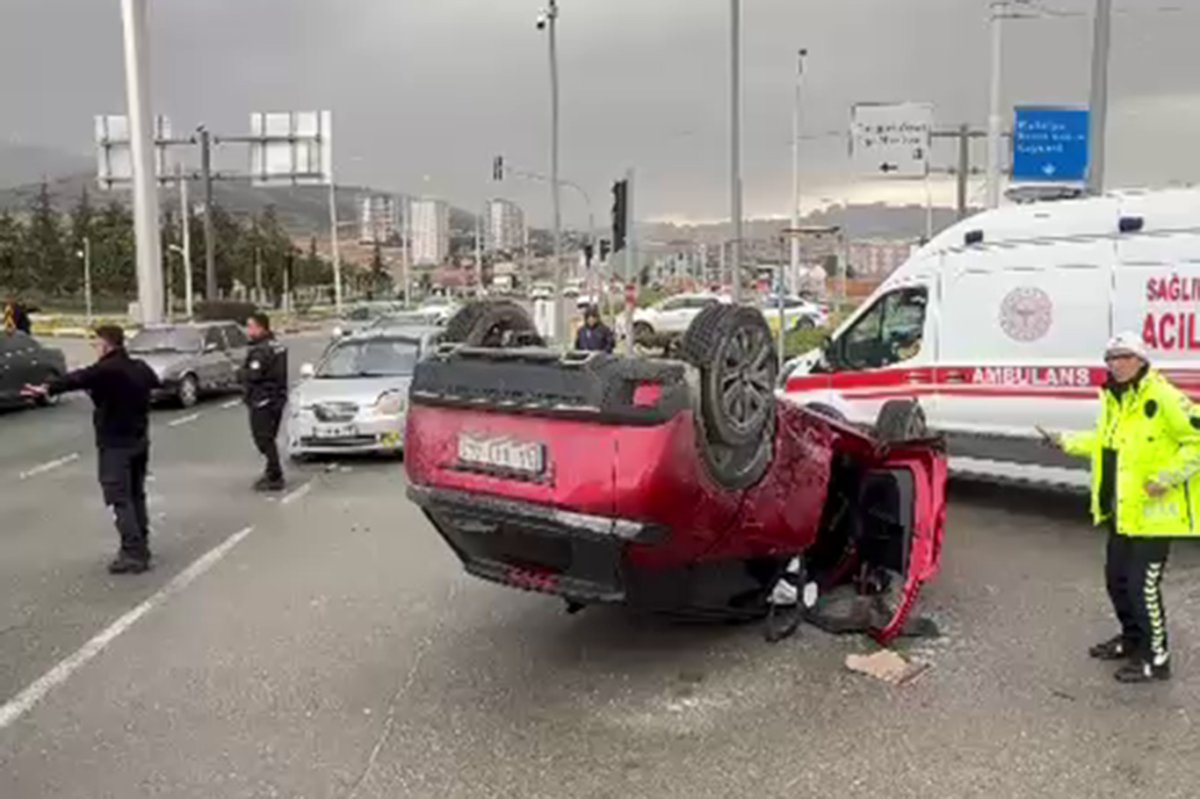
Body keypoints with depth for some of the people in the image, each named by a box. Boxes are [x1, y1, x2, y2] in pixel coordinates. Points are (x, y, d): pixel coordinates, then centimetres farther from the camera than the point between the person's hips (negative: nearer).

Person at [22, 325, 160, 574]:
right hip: (139, 440, 8)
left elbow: (78, 379, -36)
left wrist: (47, 389, -50)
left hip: (115, 443, -8)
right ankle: (141, 547, 23)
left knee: (120, 499, -7)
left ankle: (134, 554, -10)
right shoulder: (140, 368, 7)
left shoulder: (106, 370, -18)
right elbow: (154, 381, 29)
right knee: (136, 495, 17)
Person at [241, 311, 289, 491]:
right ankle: (272, 472, 28)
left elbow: (252, 375, -25)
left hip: (262, 401, -10)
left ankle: (274, 478, -2)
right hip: (277, 398, 10)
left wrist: (242, 372, -4)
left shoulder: (260, 351, -19)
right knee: (269, 439, 19)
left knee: (264, 440, -4)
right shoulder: (278, 347, 11)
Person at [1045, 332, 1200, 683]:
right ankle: (1133, 638, 38)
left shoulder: (1164, 398, -17)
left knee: (1143, 585, -4)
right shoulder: (1113, 399, 11)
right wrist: (1069, 442, 18)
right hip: (1121, 511, 9)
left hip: (1153, 512, -9)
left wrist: (1168, 477, -23)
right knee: (1117, 577, 19)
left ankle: (1156, 658, 12)